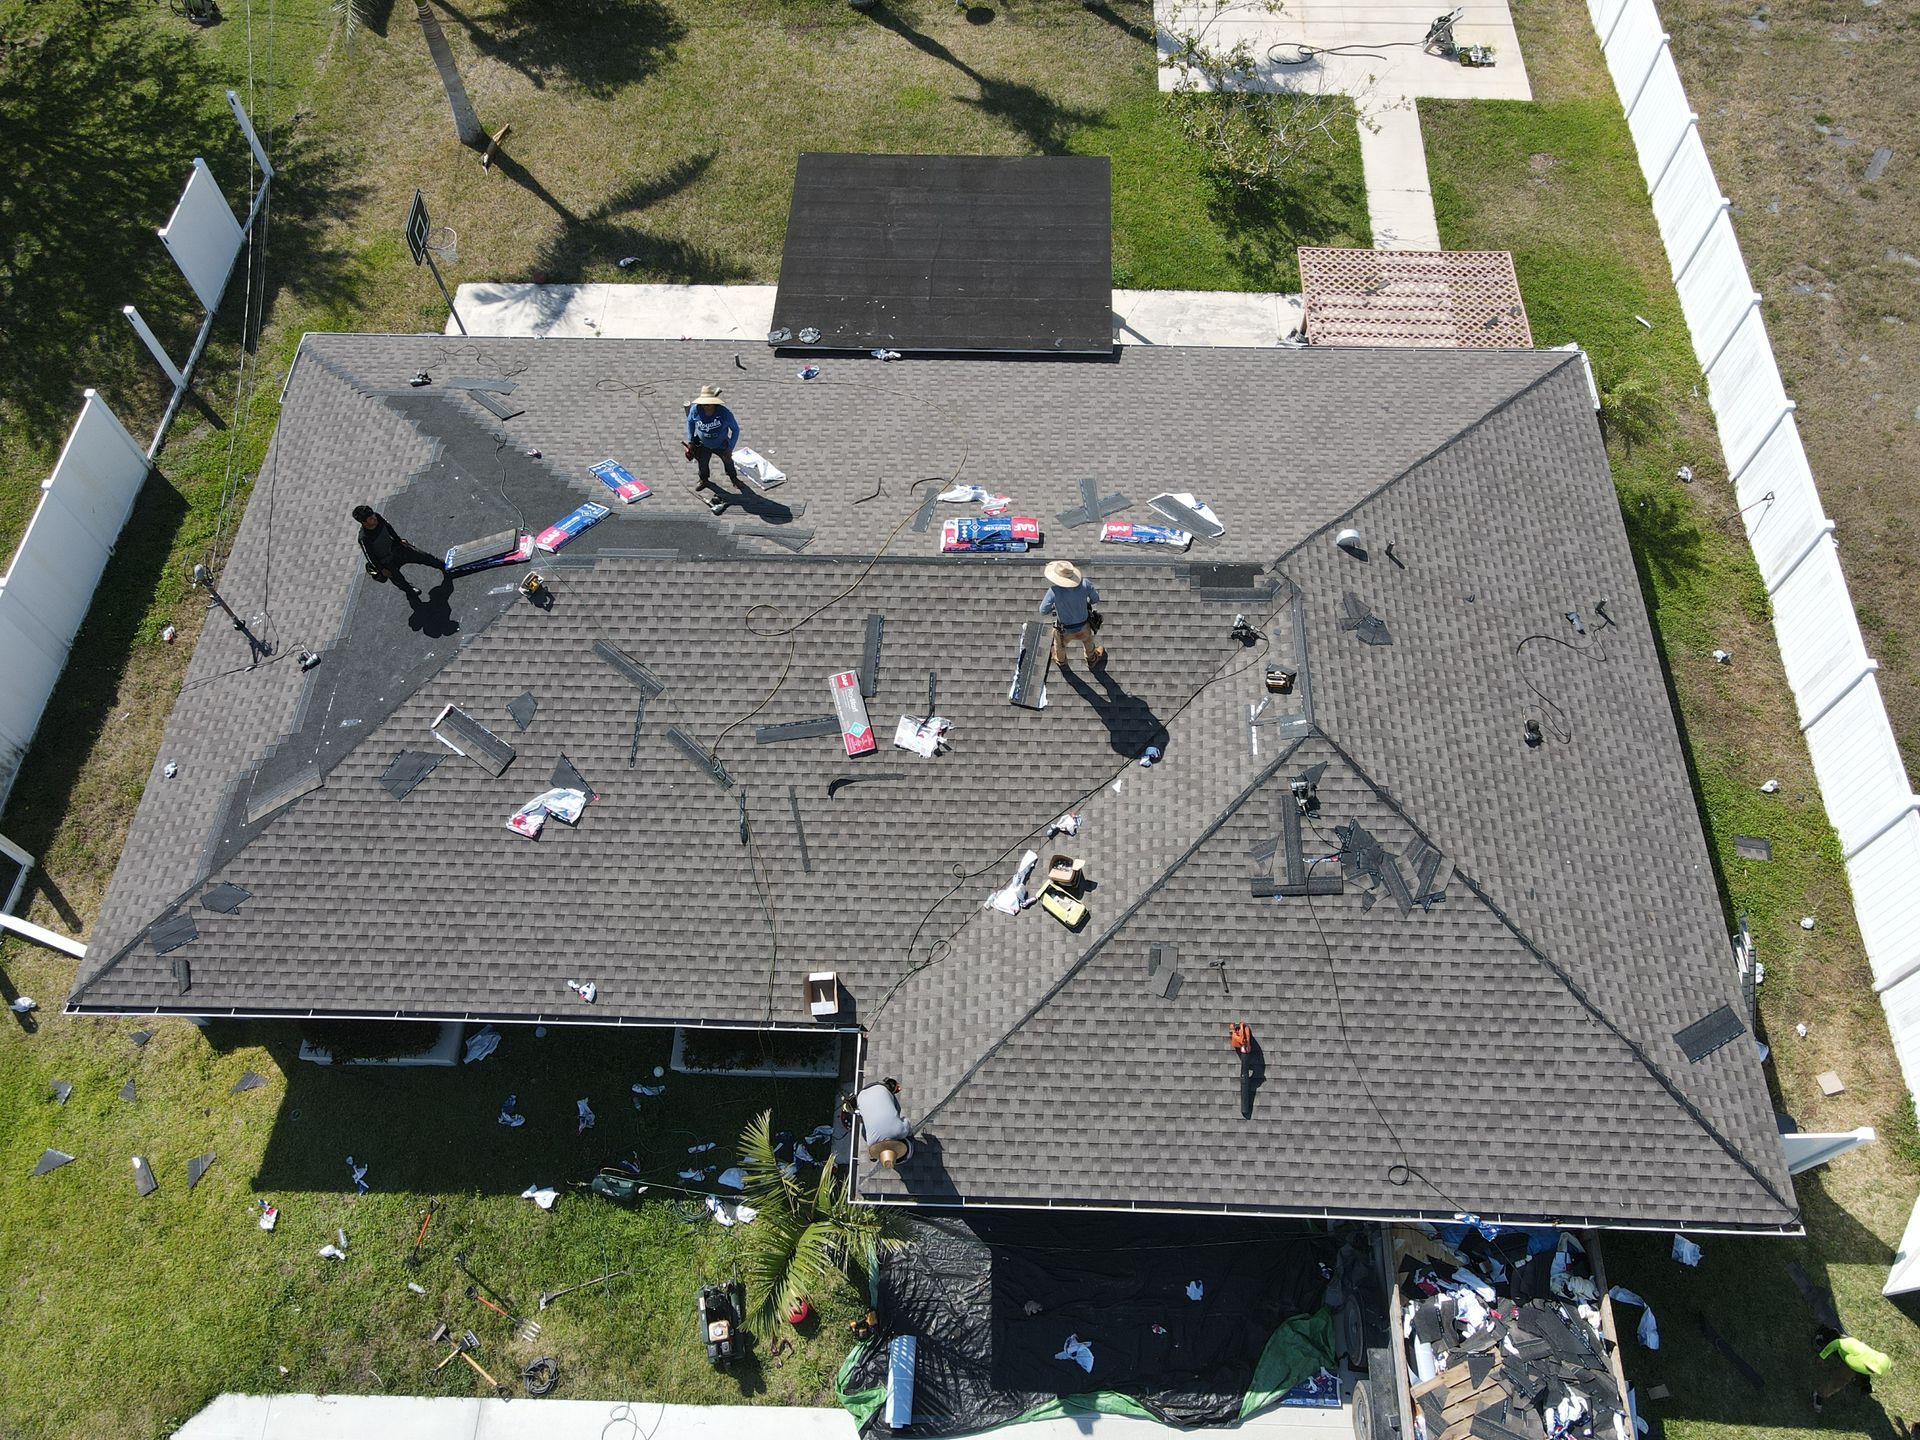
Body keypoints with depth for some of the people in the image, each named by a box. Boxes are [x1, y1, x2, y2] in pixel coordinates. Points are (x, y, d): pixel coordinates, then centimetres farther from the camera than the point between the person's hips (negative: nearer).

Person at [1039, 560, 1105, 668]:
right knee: (1087, 640, 37)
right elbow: (1095, 598, -10)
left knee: (1060, 644, 35)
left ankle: (1060, 660, 67)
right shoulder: (1084, 584, -28)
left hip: (1065, 631, -1)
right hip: (1083, 627, 1)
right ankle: (1092, 659, 67)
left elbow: (1043, 611, -24)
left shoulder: (1054, 590, -35)